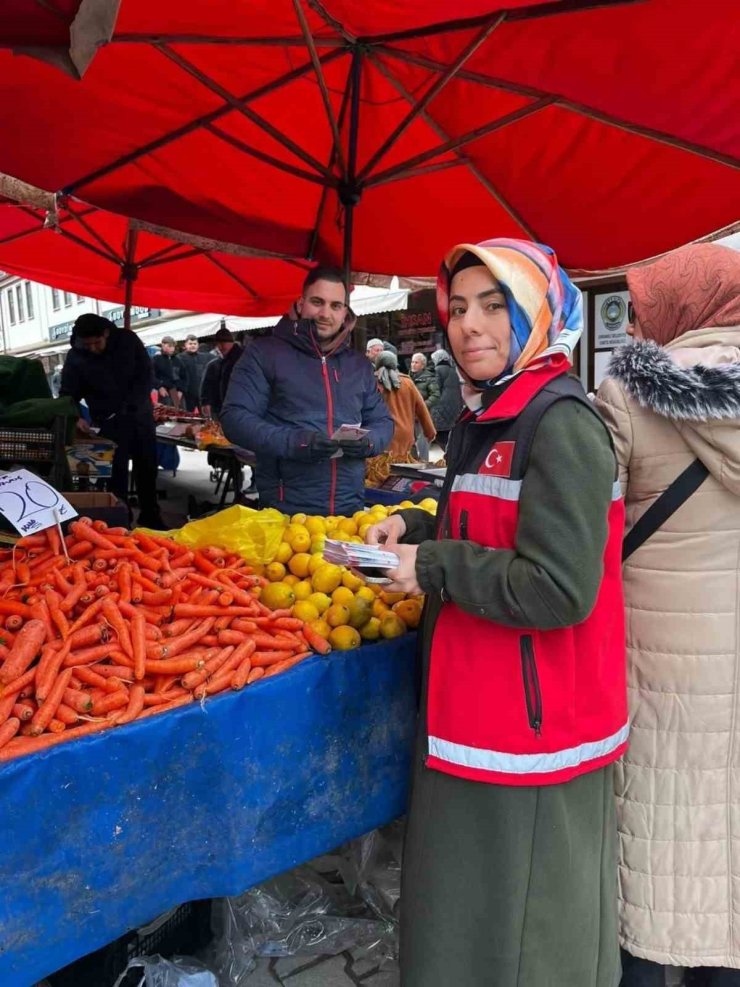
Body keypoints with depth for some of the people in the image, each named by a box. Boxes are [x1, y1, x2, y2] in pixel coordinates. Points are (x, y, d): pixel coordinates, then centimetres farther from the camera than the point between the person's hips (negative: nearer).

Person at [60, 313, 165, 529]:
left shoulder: (128, 340, -8)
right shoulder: (75, 358, -11)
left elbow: (146, 374, -3)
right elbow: (68, 394, -4)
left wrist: (132, 405, -13)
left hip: (140, 414, 3)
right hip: (110, 421, -2)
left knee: (148, 467, 10)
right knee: (117, 472, -8)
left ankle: (150, 516, 24)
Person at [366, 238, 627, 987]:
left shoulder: (561, 425, -19)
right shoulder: (487, 420, 10)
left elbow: (560, 590, -26)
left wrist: (433, 569, -18)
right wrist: (414, 527, 3)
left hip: (532, 728, -9)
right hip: (477, 717, 9)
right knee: (463, 917, 25)